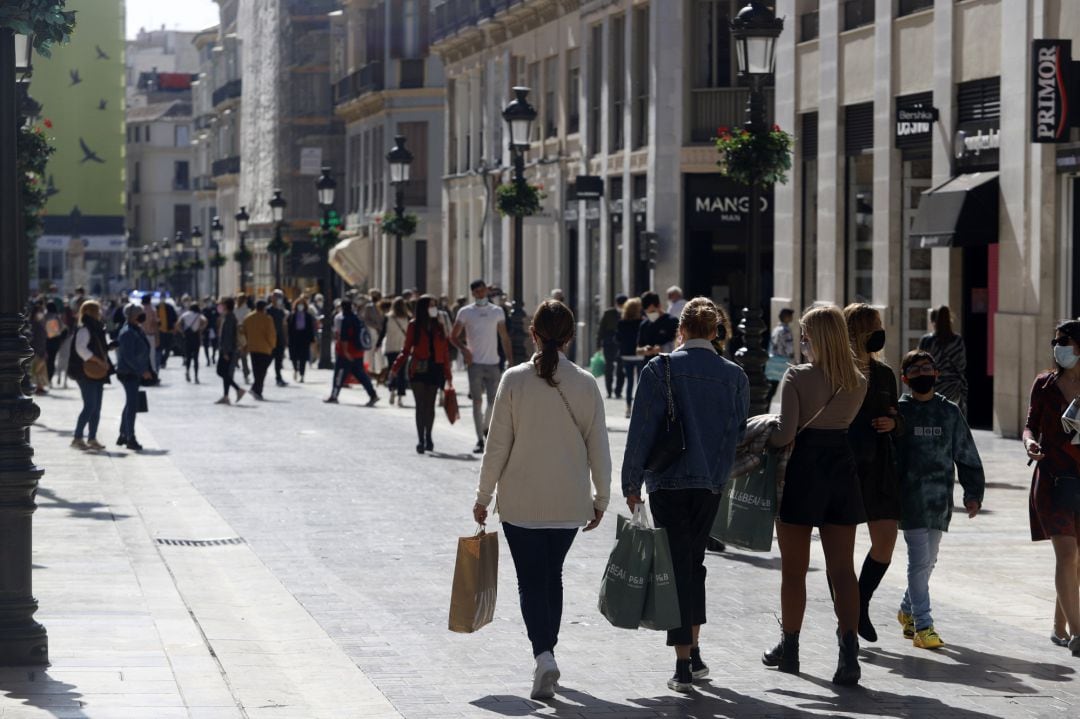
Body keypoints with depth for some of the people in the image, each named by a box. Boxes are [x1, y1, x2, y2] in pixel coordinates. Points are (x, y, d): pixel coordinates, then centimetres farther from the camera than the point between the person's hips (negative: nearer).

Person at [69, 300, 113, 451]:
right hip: (86, 373, -10)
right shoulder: (84, 330, -12)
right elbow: (81, 349, -24)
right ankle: (77, 438, -7)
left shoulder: (97, 329, 17)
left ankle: (92, 439, 13)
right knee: (90, 406, -11)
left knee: (96, 407, 9)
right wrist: (99, 361, -23)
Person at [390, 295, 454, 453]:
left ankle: (428, 437, 18)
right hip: (419, 369, -2)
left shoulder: (439, 326, 8)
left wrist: (448, 375, 6)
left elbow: (445, 351, 9)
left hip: (435, 368, 2)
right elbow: (406, 350, 3)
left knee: (430, 404, 5)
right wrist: (395, 368, -8)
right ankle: (420, 440, -6)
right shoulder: (414, 325, 1)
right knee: (421, 404, -7)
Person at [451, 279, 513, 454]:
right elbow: (453, 337, 4)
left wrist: (510, 359, 5)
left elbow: (504, 337, 12)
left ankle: (486, 427, 28)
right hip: (475, 363, -2)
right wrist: (463, 349, -14)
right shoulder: (465, 312, 3)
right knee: (477, 401, -2)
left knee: (493, 401, 0)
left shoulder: (497, 311, 8)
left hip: (493, 363, 2)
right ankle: (480, 439, 2)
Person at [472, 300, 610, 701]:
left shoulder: (515, 380, -10)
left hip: (521, 502, -2)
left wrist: (483, 496, 3)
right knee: (552, 575, 20)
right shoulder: (585, 384, -5)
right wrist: (601, 498, 11)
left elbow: (497, 445, -7)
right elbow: (598, 447, 0)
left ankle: (544, 656, -16)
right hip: (569, 502, 2)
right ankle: (547, 650, 29)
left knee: (531, 580, 2)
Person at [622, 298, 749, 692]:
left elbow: (642, 429, -8)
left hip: (669, 482, -3)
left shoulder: (660, 369, -7)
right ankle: (694, 653, 23)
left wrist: (632, 483, -2)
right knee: (694, 560, 20)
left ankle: (683, 664, -2)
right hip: (711, 483, 3)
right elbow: (739, 433, 5)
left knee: (678, 566, 1)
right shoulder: (734, 376, 2)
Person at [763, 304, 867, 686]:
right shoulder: (857, 383, 2)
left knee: (794, 568, 11)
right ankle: (849, 650, -11)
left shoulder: (797, 377, -13)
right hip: (841, 469, 4)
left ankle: (789, 648, 23)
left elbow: (786, 433, -18)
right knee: (842, 567, 3)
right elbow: (841, 422, 8)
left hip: (803, 470, -4)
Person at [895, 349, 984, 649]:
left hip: (940, 500, 4)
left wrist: (973, 493, 8)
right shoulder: (898, 411, 0)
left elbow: (967, 455, 12)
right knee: (919, 559, -9)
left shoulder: (950, 412, 8)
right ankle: (922, 625, -6)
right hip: (910, 498, -4)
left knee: (928, 560, 11)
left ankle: (908, 611, 31)